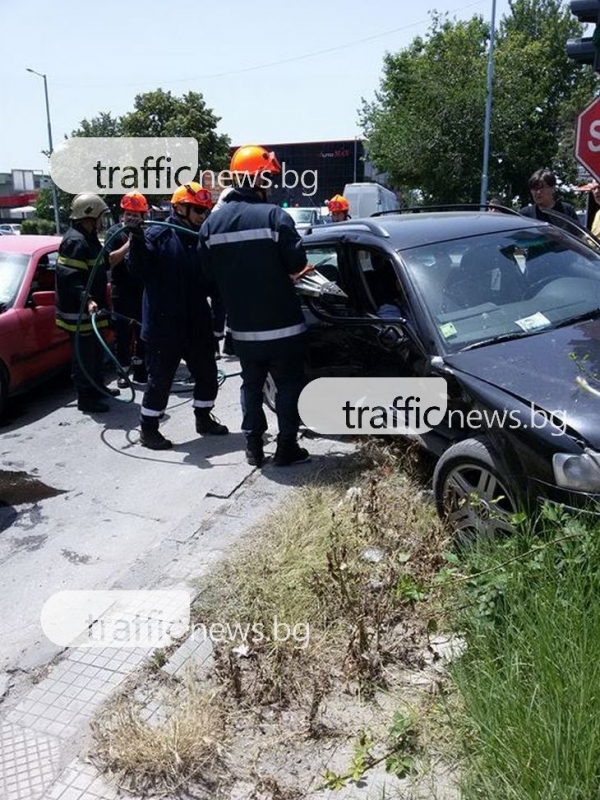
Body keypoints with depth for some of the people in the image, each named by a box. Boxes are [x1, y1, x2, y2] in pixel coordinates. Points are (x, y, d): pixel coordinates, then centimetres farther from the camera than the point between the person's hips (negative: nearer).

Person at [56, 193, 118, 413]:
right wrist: (87, 300, -36)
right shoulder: (75, 241, -20)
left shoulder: (88, 238, 14)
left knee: (96, 351, 20)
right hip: (79, 312, -11)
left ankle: (97, 387, 35)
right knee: (84, 354, -3)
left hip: (90, 309, 11)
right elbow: (71, 278, -27)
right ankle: (86, 397, 6)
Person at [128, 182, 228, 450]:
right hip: (164, 323, -6)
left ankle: (204, 418, 34)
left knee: (207, 372, 15)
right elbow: (139, 268, -17)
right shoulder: (158, 234, -8)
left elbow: (209, 282, 14)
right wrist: (137, 241, -31)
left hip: (197, 323, 7)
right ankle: (148, 428, 14)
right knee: (160, 377, 0)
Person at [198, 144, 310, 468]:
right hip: (281, 322, -5)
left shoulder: (212, 222, 2)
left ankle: (253, 446, 20)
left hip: (242, 325, 5)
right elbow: (297, 263, -12)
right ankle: (286, 447, 12)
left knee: (251, 384, 16)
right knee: (289, 384, 8)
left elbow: (209, 271, 7)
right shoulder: (274, 215, -14)